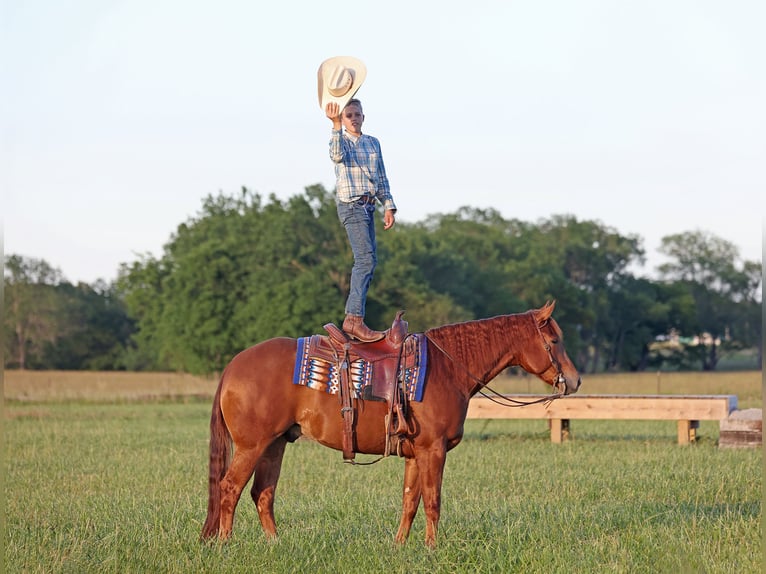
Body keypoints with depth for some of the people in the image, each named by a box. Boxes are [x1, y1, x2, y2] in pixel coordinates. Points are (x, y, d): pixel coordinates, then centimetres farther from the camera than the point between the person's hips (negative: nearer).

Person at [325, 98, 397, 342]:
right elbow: (338, 155, -26)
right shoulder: (340, 140, -2)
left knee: (366, 261, 9)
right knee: (366, 258, -20)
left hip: (368, 206, 8)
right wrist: (336, 125, -39)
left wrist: (389, 207, 10)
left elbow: (382, 178, 17)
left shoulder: (373, 143, 16)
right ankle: (355, 320, -28)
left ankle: (353, 317, 15)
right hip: (351, 205, -8)